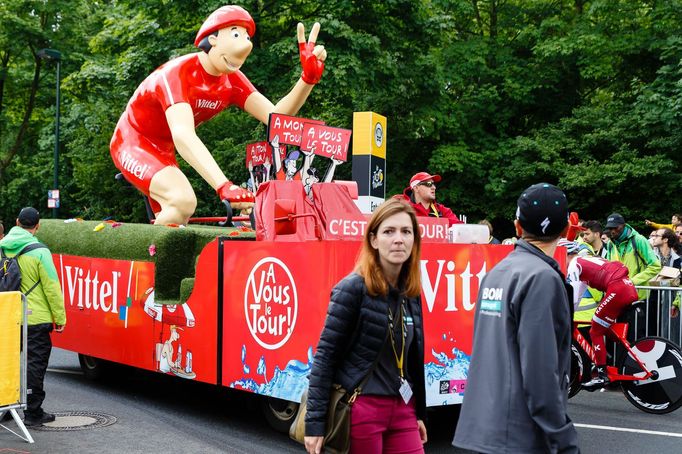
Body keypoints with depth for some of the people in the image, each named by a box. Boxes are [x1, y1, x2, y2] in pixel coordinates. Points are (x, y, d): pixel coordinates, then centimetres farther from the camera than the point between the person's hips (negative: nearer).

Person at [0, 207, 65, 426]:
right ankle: (33, 413, 7)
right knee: (34, 364, 3)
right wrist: (60, 318, -5)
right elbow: (52, 288, -12)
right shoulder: (39, 252, -14)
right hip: (35, 318, -5)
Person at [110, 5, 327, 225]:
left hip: (162, 150, 8)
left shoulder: (232, 81, -10)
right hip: (133, 143, -8)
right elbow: (183, 136, -46)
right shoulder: (177, 73, -31)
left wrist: (308, 77, -38)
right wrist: (224, 187, -59)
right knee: (184, 200, -31)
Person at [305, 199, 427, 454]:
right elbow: (325, 356, -13)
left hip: (402, 408, 6)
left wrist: (418, 413, 19)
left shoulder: (410, 292, 8)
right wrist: (315, 422, -16)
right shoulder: (353, 288, -11)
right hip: (360, 409, -6)